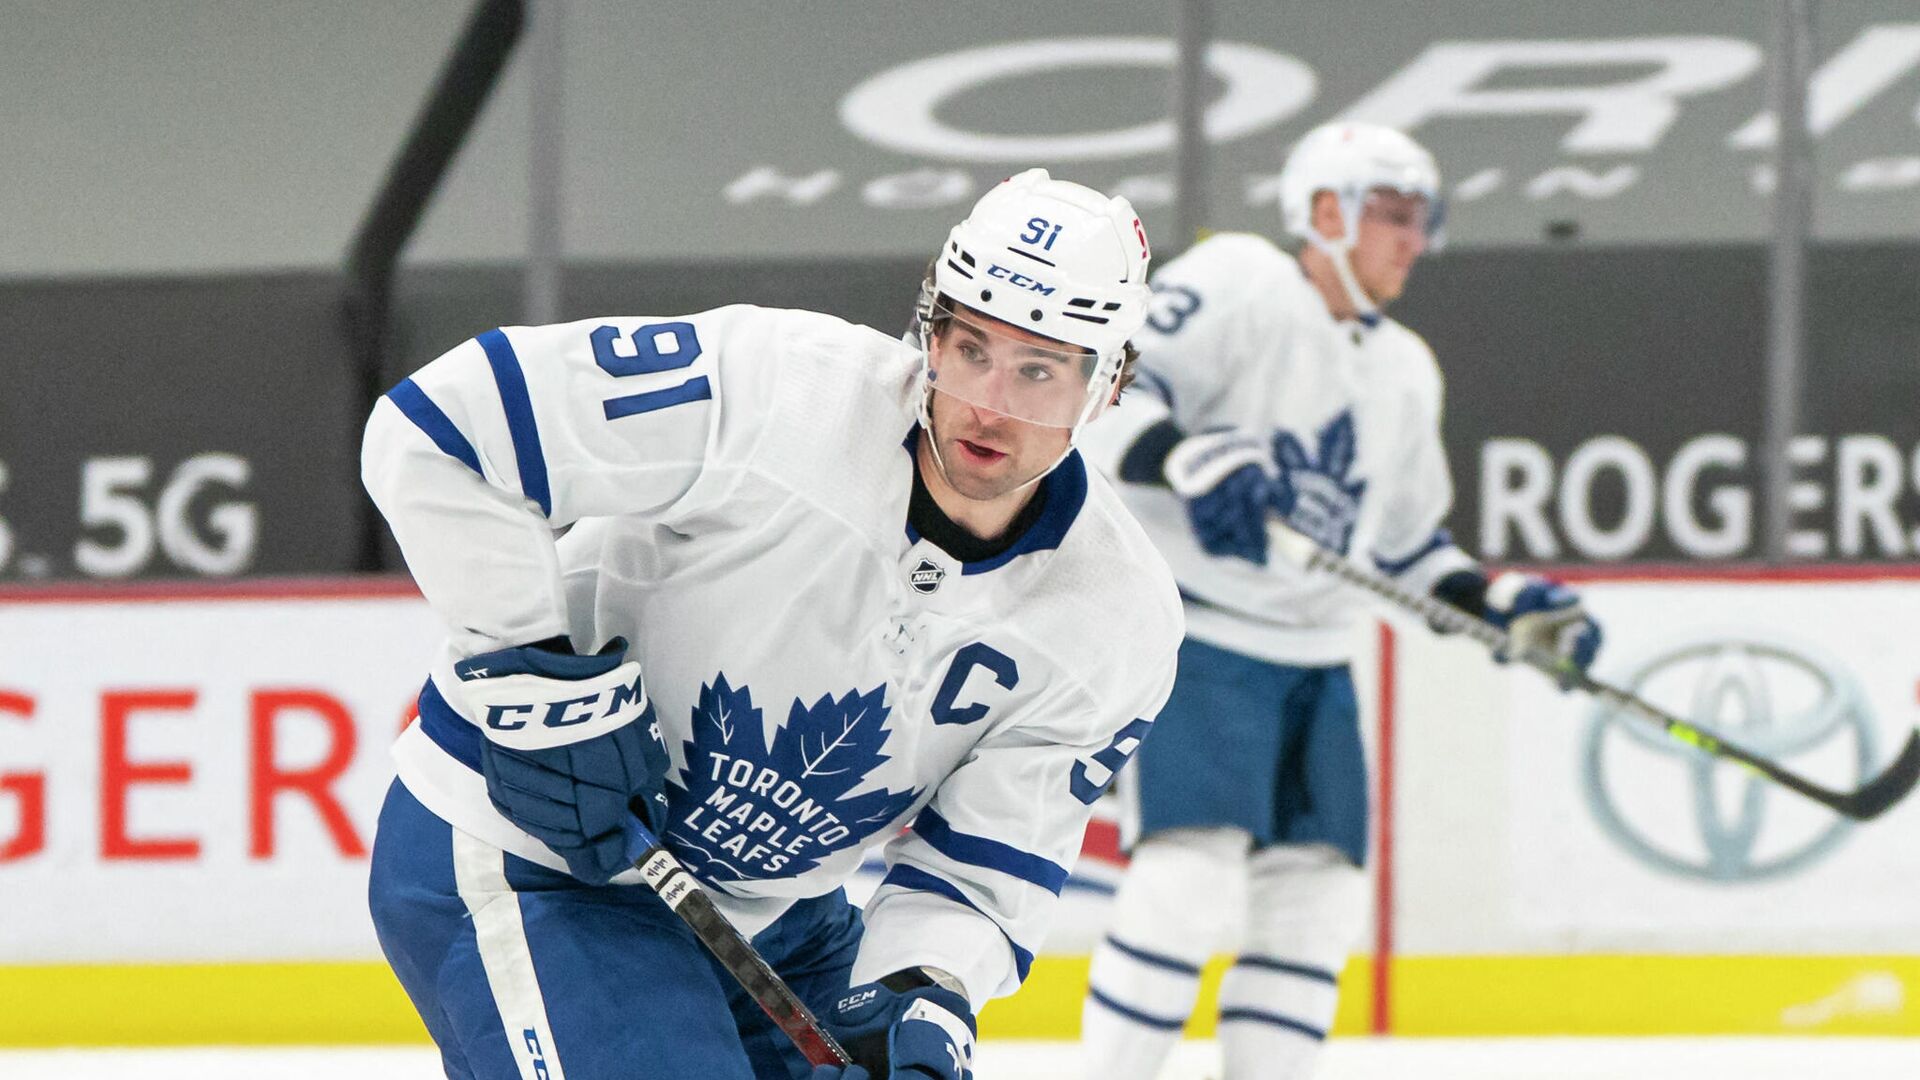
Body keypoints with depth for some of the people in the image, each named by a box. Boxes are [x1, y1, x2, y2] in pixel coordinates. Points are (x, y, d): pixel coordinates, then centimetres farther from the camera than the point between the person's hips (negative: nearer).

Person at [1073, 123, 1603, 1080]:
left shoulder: (1406, 372, 17)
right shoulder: (1236, 284, -8)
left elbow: (1403, 542, 25)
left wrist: (1503, 605, 12)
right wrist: (1184, 456, -36)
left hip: (1314, 661, 8)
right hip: (1191, 633, -8)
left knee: (1314, 896, 4)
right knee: (1192, 871, -20)